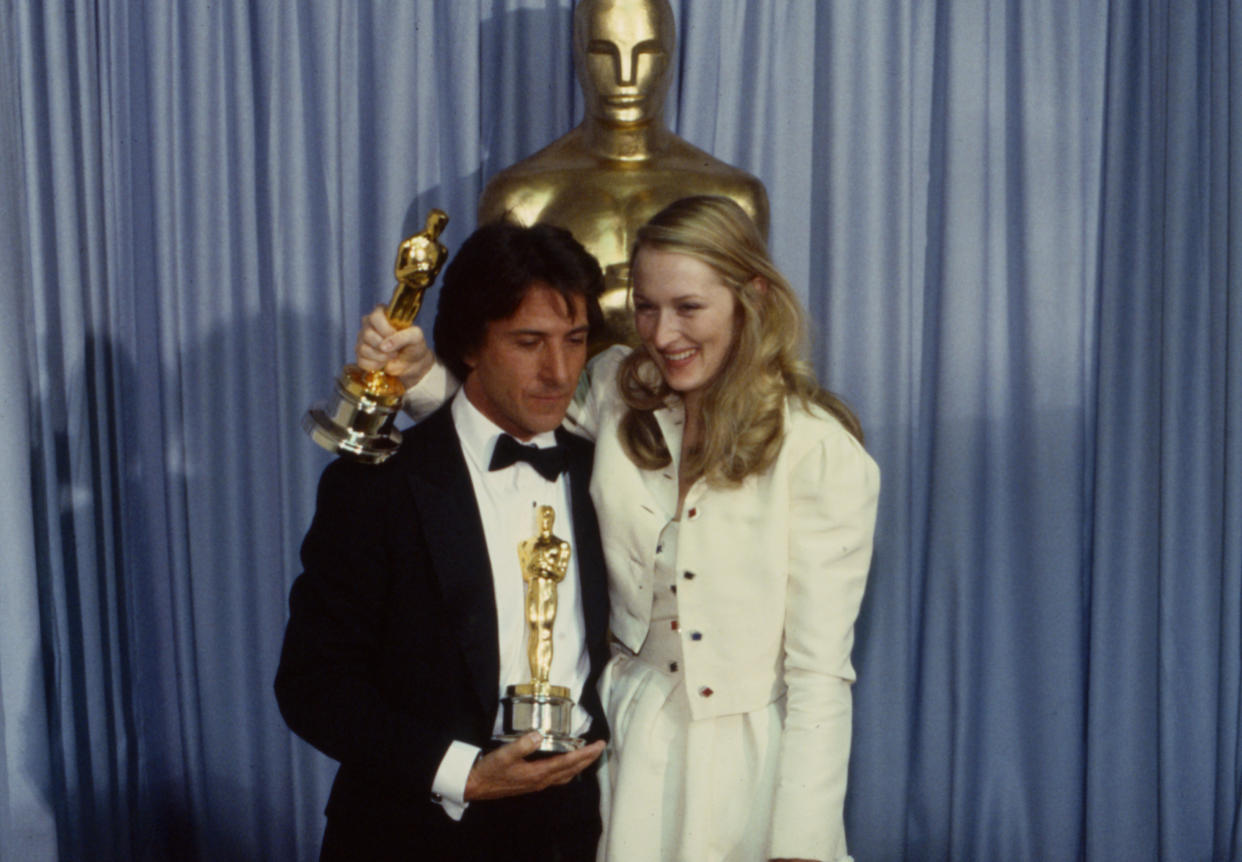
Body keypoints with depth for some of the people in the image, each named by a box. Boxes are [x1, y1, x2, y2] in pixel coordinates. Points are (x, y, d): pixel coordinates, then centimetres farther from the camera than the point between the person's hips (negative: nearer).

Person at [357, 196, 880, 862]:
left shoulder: (822, 454, -13)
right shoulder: (617, 392, -1)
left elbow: (820, 672, -13)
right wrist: (421, 376, -7)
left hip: (751, 763, -3)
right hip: (627, 739, 4)